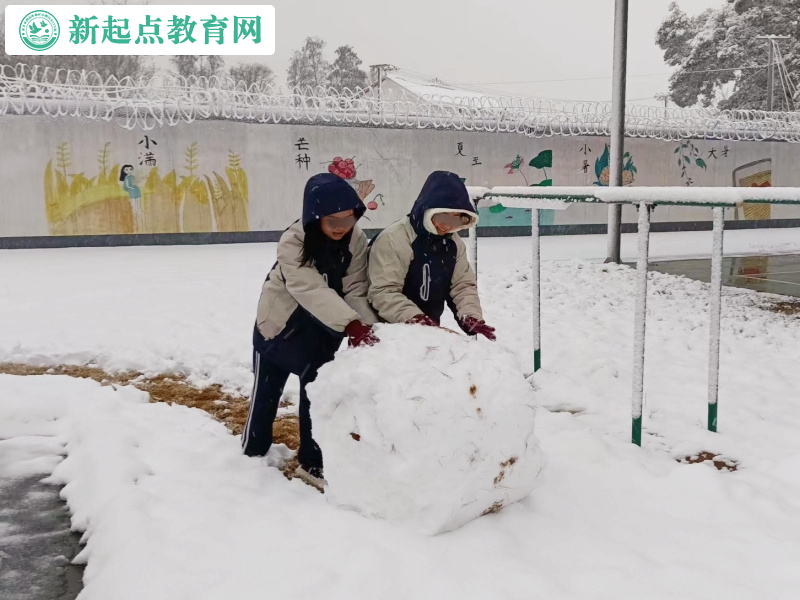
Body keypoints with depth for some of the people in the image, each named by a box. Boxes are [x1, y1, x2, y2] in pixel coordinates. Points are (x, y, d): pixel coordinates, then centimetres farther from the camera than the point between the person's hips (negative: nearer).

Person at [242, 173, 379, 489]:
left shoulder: (356, 240, -18)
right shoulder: (293, 243, -31)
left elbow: (356, 291, -19)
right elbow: (312, 290, -41)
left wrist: (368, 326, -38)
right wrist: (352, 324, -53)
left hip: (323, 328, 3)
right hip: (282, 322, -3)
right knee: (266, 391, 12)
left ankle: (313, 460, 21)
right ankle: (253, 450, 34)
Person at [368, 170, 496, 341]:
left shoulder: (453, 243, 2)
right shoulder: (393, 240, -21)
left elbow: (463, 285, 4)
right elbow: (383, 292, -25)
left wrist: (471, 317, -15)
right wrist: (415, 318, -37)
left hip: (430, 330, 7)